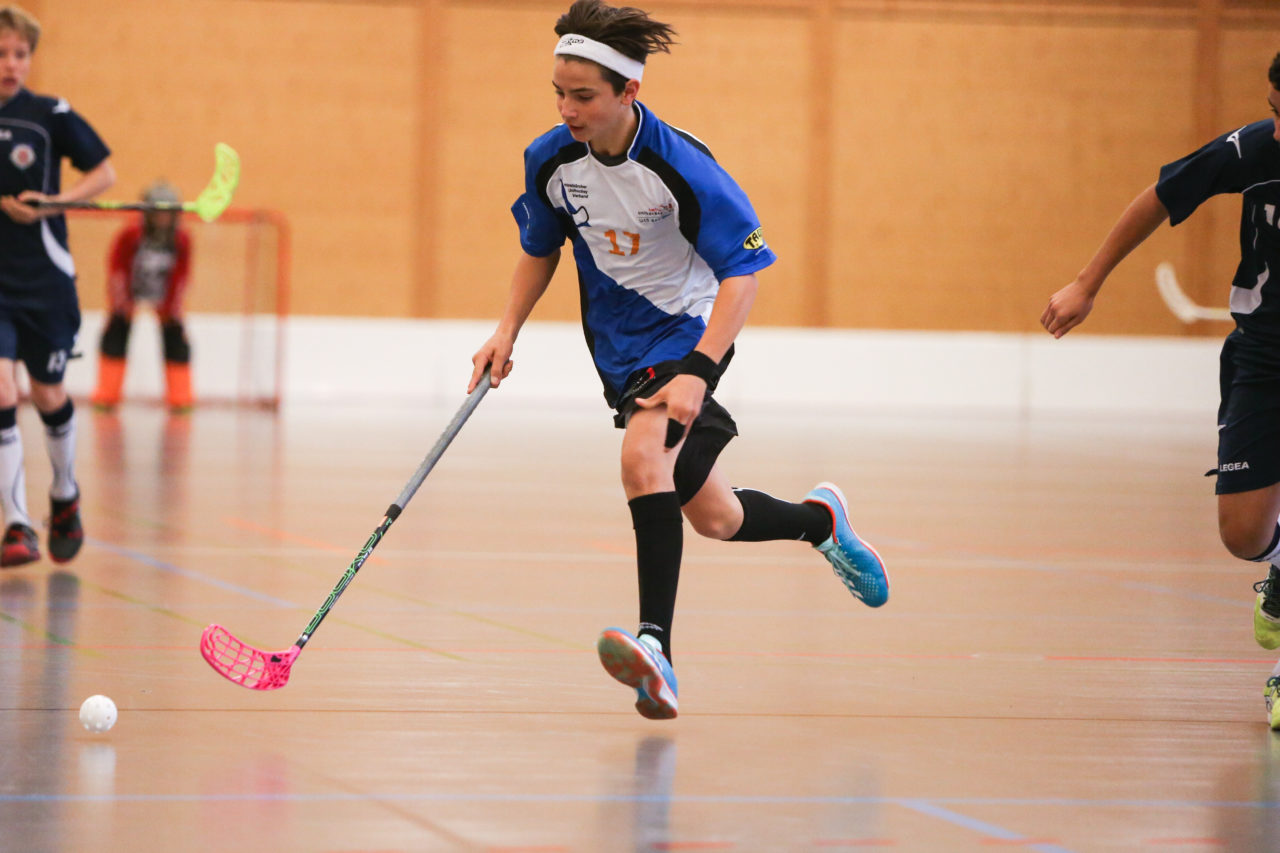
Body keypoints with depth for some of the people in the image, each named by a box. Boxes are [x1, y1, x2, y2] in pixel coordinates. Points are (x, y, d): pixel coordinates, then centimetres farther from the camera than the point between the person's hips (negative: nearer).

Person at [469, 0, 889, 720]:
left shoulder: (680, 167, -25)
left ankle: (656, 645, -40)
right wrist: (509, 330, -1)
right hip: (620, 344, 6)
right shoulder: (552, 160, -9)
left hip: (689, 330, -6)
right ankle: (820, 519, 43)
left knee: (644, 457, -33)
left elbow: (743, 271, -24)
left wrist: (697, 373, -34)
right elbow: (540, 248, 11)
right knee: (712, 517, 11)